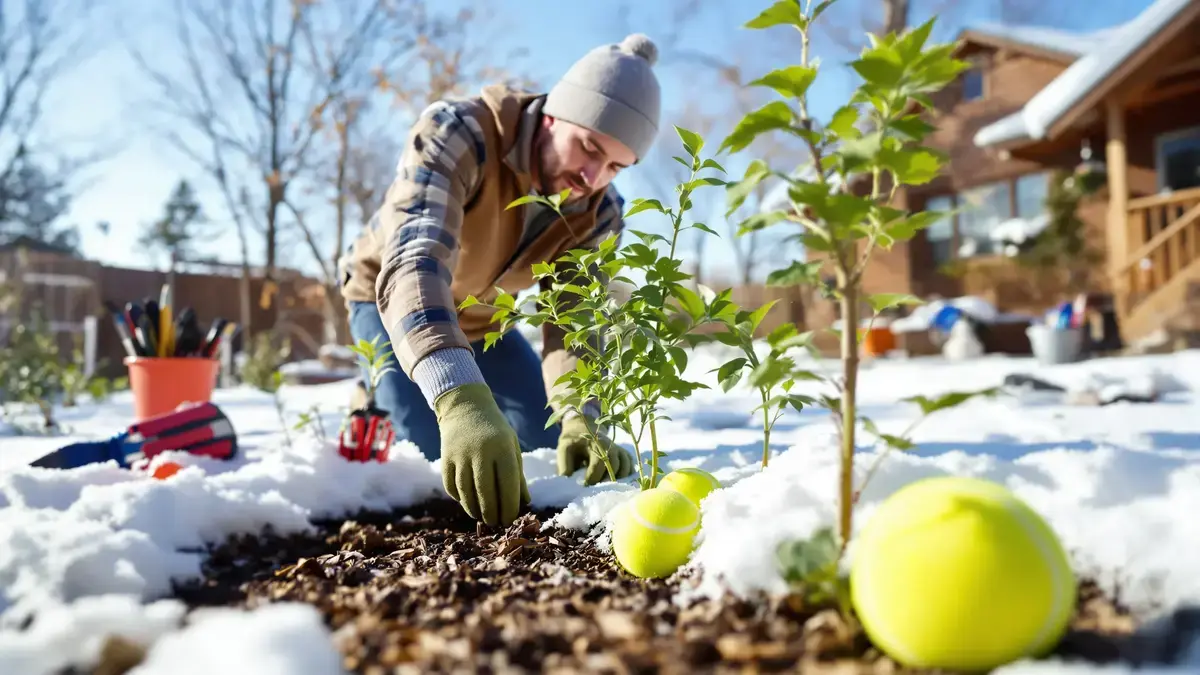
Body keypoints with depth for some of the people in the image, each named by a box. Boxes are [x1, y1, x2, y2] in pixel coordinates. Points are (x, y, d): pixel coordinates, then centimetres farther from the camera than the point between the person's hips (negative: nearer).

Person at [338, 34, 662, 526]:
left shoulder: (596, 213, -20)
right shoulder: (456, 134, -37)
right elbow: (414, 263, -52)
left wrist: (582, 420, -47)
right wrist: (462, 401, -68)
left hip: (481, 317, 5)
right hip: (387, 296, -4)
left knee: (553, 441, 2)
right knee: (434, 460, -20)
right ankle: (373, 414, 14)